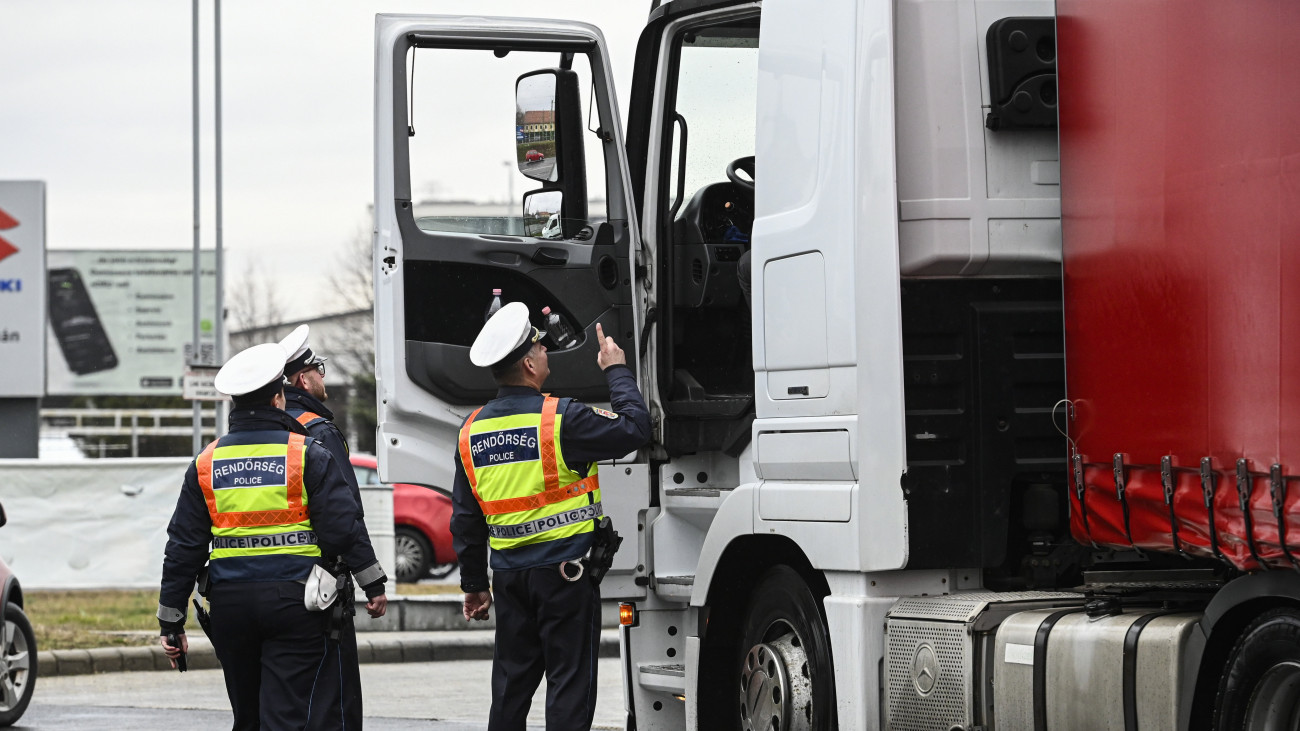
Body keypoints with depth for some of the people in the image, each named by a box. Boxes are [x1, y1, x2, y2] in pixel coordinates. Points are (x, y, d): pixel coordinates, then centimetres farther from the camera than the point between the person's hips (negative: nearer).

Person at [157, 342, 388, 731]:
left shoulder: (206, 464, 7)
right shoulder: (308, 455, -4)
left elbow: (183, 547, 7)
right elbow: (342, 527, -8)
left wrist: (171, 622, 11)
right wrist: (373, 585, 2)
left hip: (230, 602, 4)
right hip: (293, 597, -4)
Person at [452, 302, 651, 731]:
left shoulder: (473, 431, 7)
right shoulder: (559, 419, -14)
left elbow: (466, 519, 11)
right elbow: (634, 429, -9)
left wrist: (474, 584, 19)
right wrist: (616, 370, 5)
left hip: (510, 576, 6)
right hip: (566, 571, -6)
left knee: (511, 682, 13)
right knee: (570, 681, -2)